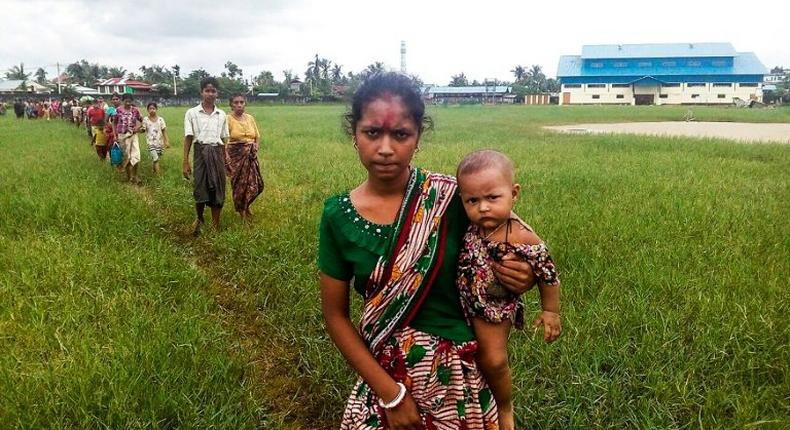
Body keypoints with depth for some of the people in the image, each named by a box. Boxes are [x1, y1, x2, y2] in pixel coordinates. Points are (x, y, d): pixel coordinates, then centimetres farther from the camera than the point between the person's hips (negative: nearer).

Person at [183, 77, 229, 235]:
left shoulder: (222, 115, 9)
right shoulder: (192, 113, 1)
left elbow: (224, 140, 12)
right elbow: (188, 138, 0)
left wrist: (226, 162, 10)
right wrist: (185, 162, -5)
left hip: (217, 153, 2)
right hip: (201, 152, -2)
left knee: (218, 190, 3)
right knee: (200, 190, -4)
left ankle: (216, 227, 13)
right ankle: (199, 218, 24)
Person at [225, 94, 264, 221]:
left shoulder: (250, 118, 8)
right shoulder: (228, 119, -8)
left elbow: (257, 136, 16)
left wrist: (256, 148, -2)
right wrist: (227, 160, -19)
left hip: (250, 156, 5)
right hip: (236, 156, -5)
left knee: (256, 184, 4)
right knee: (240, 184, 2)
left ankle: (245, 206, 30)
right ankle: (242, 211, 20)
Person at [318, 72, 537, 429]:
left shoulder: (450, 198, -14)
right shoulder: (338, 216, -11)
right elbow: (335, 316, -4)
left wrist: (518, 279, -20)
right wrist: (389, 392, -9)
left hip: (462, 369, 0)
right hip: (385, 373, 1)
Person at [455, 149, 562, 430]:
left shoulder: (522, 238, -31)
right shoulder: (471, 222, -19)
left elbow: (547, 274, -15)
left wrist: (551, 312, -6)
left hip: (495, 307, -4)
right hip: (466, 302, 4)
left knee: (494, 362, 7)